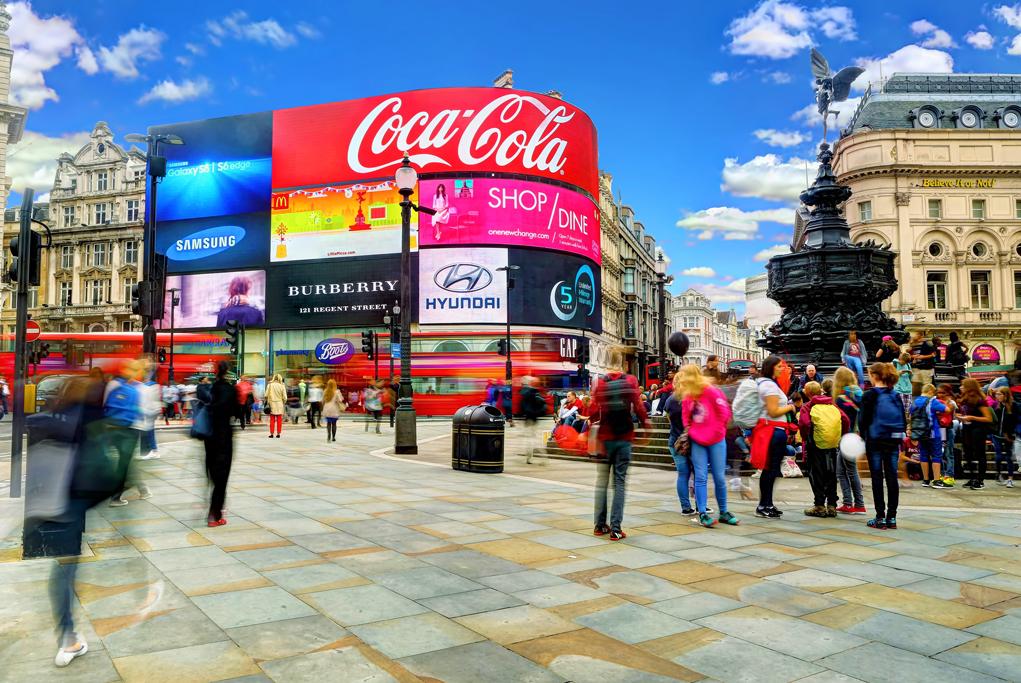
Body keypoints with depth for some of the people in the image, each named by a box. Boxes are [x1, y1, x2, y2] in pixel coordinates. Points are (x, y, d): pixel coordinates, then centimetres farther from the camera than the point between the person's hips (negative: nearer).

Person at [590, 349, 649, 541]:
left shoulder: (601, 383, -3)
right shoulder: (631, 381, -4)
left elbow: (594, 411, -5)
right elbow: (638, 406, -8)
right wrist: (644, 421, 11)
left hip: (605, 437, 1)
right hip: (624, 437, -1)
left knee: (601, 481, 12)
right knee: (620, 482, 4)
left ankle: (600, 525, 16)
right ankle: (615, 528, 0)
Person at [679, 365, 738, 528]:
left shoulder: (711, 392, -13)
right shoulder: (687, 397, 4)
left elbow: (724, 413, -12)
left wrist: (716, 432, -7)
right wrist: (690, 431, 4)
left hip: (716, 441, -4)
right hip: (697, 442, 4)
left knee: (719, 477, 3)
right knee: (701, 477, -3)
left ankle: (723, 512, 17)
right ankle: (702, 513, -1)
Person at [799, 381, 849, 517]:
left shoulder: (808, 406, -1)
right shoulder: (833, 405, 12)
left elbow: (804, 424, -16)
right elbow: (846, 421, 1)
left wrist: (805, 439, -2)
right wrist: (841, 437, 9)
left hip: (816, 445, -4)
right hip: (834, 445, 4)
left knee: (816, 475, 5)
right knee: (831, 475, 13)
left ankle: (819, 506, 5)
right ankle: (831, 506, 16)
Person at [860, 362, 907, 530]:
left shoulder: (870, 395, -9)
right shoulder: (895, 395, 7)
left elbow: (863, 419, -10)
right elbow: (903, 421, 9)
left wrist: (864, 436, 5)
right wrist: (899, 440, 15)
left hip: (875, 441, -5)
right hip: (893, 441, 5)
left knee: (877, 479, 0)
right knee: (892, 478, 7)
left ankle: (880, 517, 2)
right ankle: (891, 517, 11)